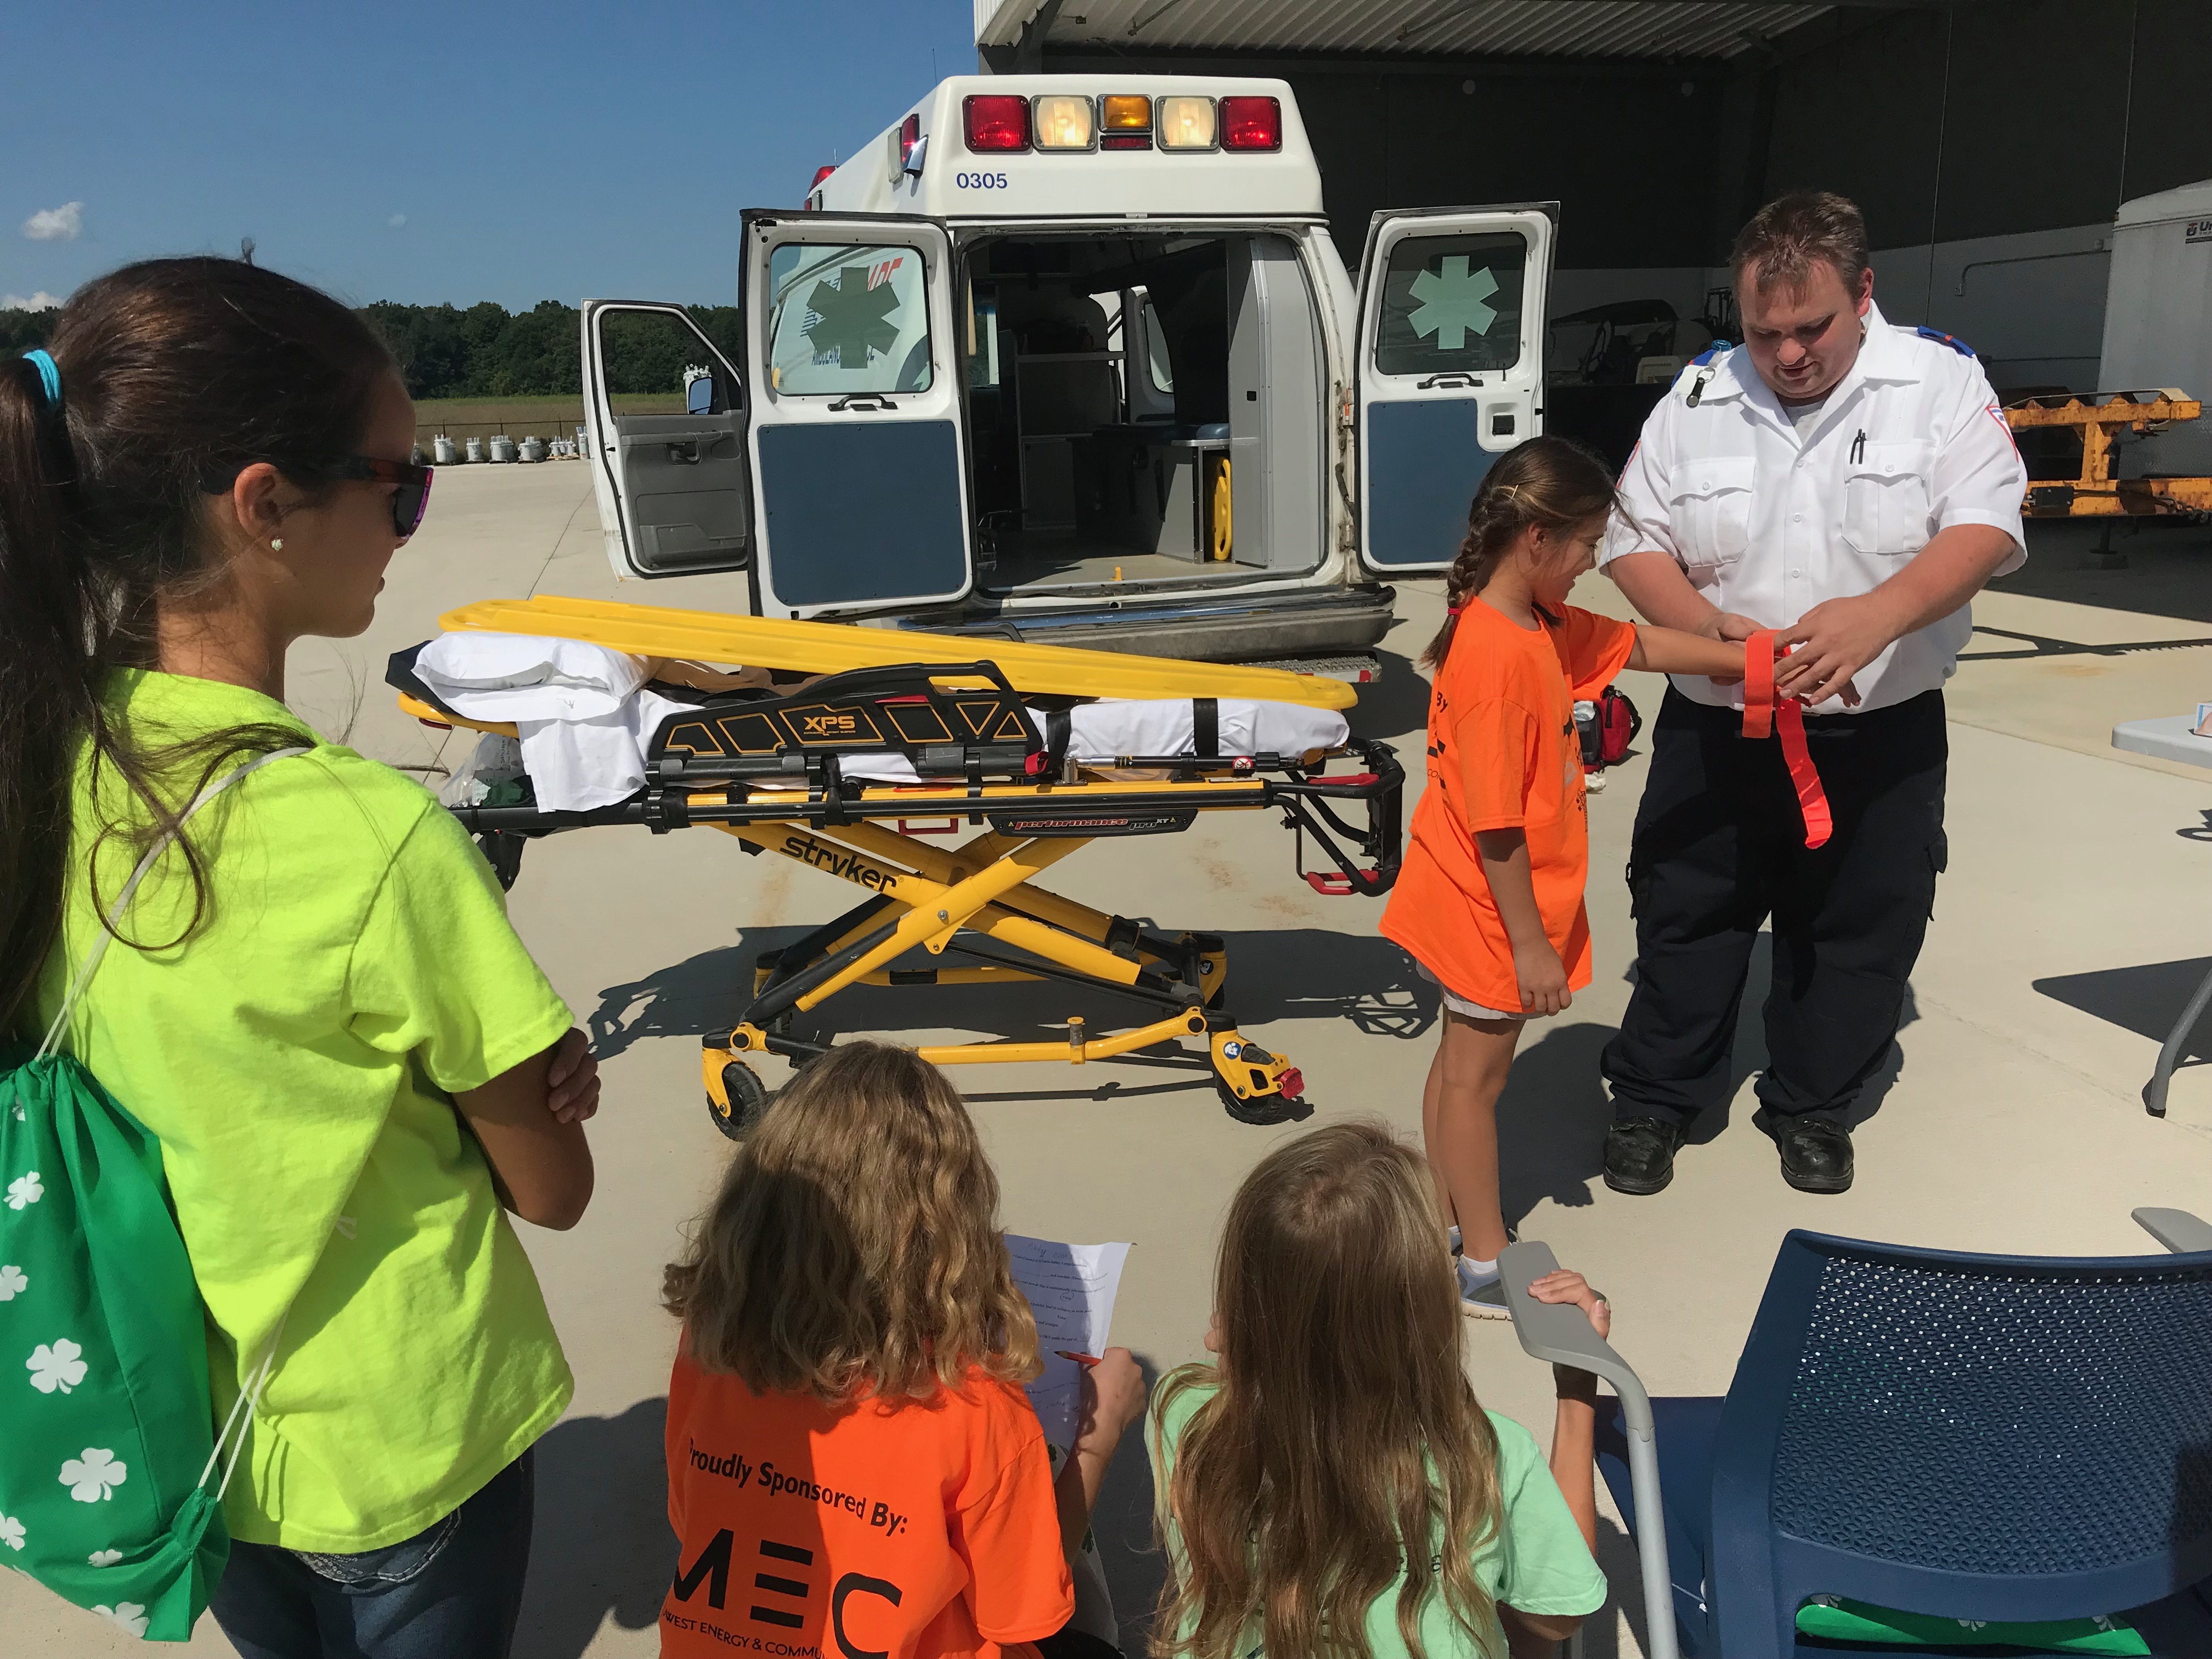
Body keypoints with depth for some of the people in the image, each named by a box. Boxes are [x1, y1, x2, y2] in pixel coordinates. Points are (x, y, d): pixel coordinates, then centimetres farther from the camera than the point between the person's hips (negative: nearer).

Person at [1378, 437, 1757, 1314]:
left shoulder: (1542, 625, 2)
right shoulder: (1501, 657, -28)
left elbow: (1637, 644, 17)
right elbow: (1495, 824, -27)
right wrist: (1530, 944, -21)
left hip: (1467, 903, 10)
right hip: (1491, 910, -10)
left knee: (1460, 1062, 19)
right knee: (1476, 1076, 5)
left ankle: (1445, 1237, 34)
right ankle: (1484, 1267, 21)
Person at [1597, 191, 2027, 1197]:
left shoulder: (1940, 380, -6)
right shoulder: (1697, 399, 0)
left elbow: (1985, 529, -15)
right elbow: (1633, 541, 0)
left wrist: (1879, 614, -34)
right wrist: (1705, 626, -20)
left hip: (1881, 737, 0)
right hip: (1714, 730, 1)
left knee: (1857, 932, 12)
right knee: (1685, 921, 9)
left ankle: (1811, 1110, 33)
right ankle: (1653, 1099, 27)